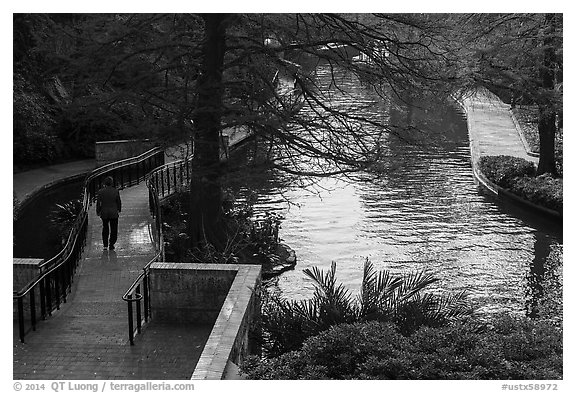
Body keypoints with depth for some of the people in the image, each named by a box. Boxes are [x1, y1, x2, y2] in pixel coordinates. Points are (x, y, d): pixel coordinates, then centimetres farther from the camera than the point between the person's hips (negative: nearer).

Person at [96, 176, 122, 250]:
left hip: (104, 213, 1)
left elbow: (98, 202, -4)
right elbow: (119, 202, 0)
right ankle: (111, 244, 7)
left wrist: (98, 211, 8)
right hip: (114, 213, -1)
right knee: (113, 229, 11)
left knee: (105, 228, 17)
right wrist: (119, 209, 16)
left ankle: (105, 245, 14)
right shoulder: (115, 191, -8)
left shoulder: (101, 191, -7)